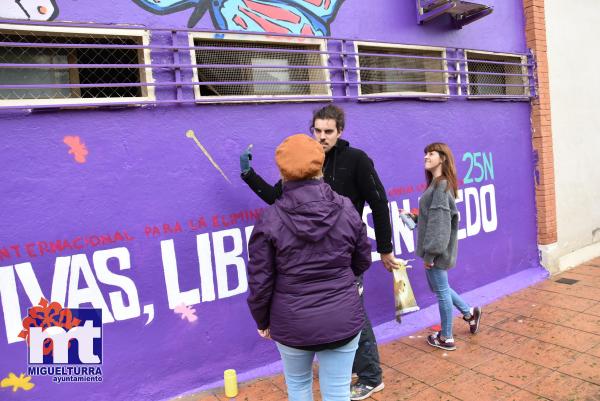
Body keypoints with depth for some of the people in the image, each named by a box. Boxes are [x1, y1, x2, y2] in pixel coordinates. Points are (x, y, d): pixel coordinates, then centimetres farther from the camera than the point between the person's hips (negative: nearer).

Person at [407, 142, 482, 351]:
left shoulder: (442, 185, -18)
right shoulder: (437, 183, 11)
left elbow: (439, 221, -22)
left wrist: (430, 253, -21)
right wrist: (413, 217, 11)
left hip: (436, 249, -9)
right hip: (434, 247, 9)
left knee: (442, 290, 6)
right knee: (440, 287, 23)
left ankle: (446, 338, 22)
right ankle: (469, 312, 39)